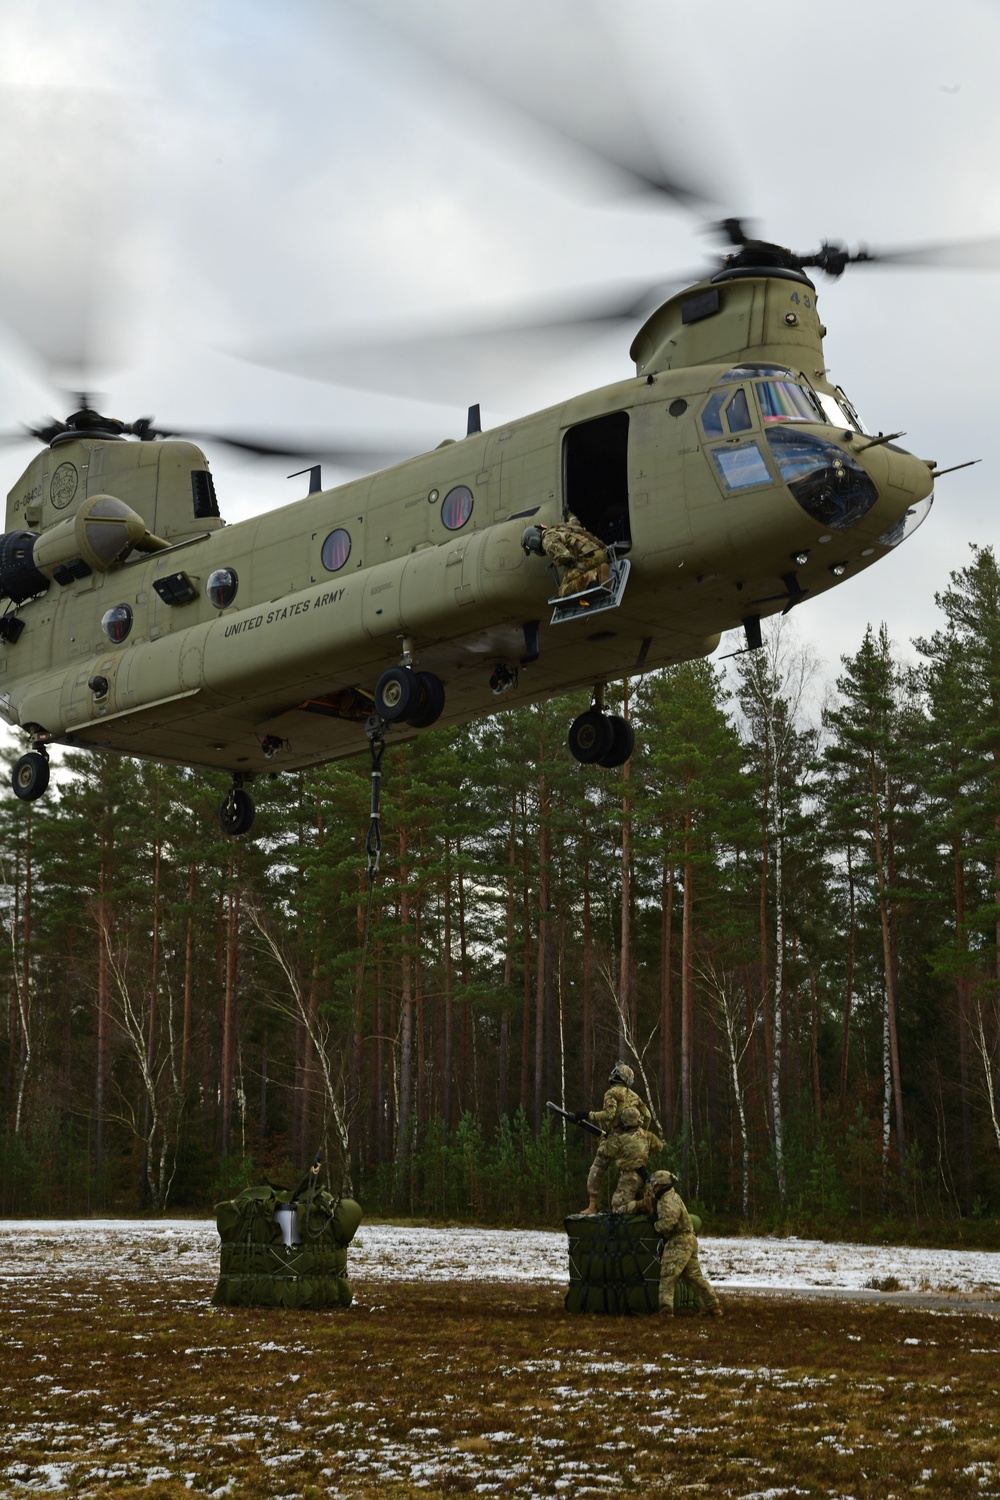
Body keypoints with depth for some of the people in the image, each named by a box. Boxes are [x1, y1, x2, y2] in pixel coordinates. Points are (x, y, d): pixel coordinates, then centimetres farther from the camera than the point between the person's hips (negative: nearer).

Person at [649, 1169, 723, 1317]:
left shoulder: (669, 1201, -16)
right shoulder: (671, 1197, 17)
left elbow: (667, 1225, -23)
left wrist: (655, 1222, -6)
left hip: (678, 1244, -10)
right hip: (688, 1241, 10)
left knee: (667, 1276, -10)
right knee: (695, 1276, 12)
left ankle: (666, 1309, -17)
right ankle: (713, 1307, 13)